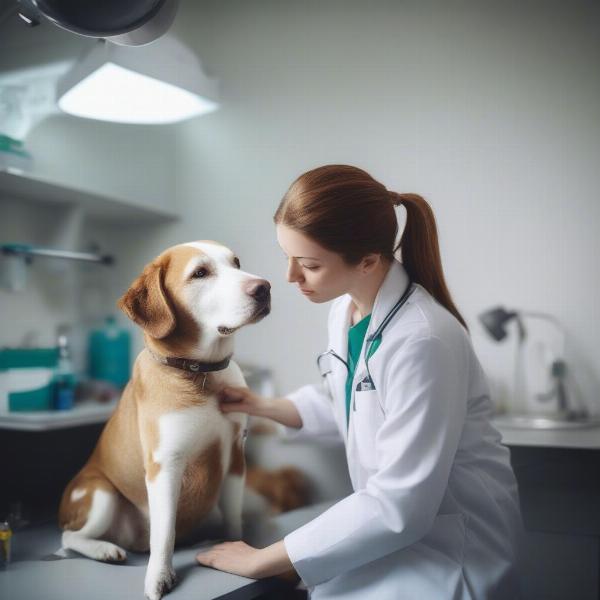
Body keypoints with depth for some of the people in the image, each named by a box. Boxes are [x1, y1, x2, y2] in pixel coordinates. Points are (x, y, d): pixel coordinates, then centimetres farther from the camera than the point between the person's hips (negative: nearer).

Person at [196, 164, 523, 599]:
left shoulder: (423, 341, -29)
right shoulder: (345, 309, -4)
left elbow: (399, 506, -26)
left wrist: (262, 561, -20)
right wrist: (264, 407, 5)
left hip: (452, 543, -7)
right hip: (400, 517, 7)